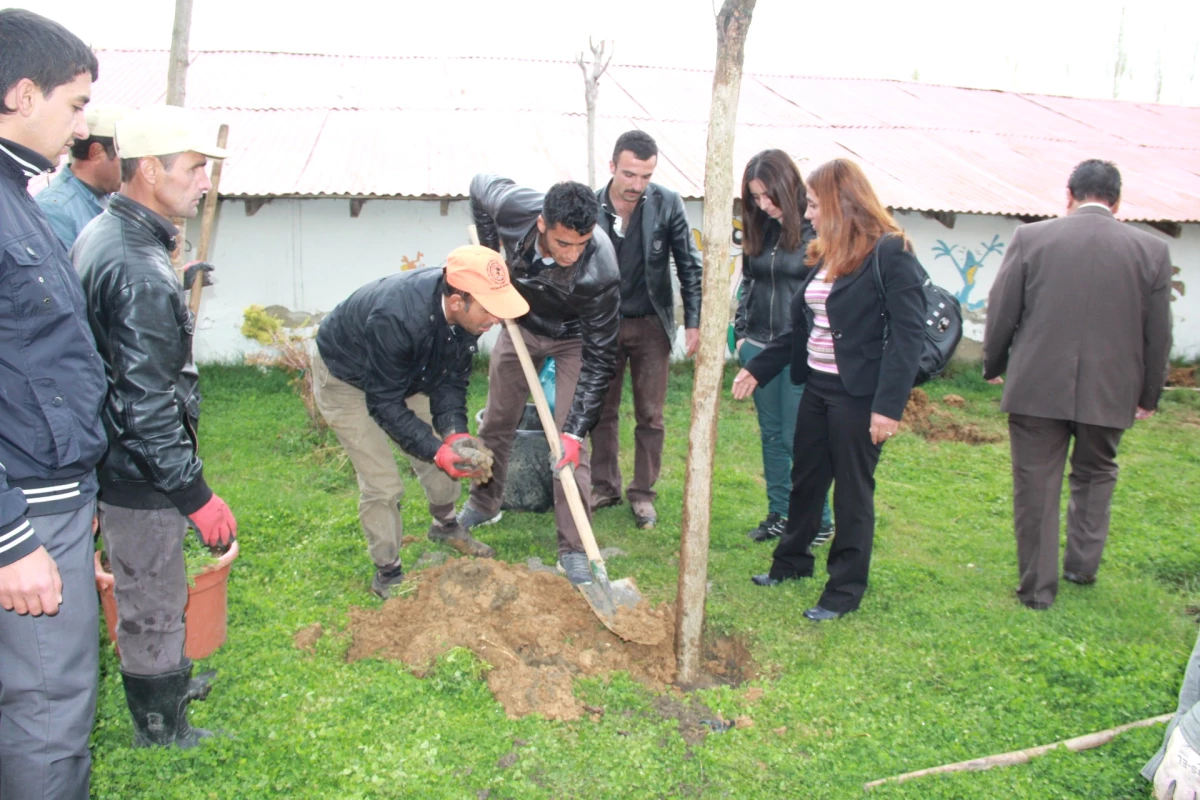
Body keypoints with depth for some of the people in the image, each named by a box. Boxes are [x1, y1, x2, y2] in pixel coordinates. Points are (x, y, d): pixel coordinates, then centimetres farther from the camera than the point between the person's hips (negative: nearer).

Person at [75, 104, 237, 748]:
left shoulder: (100, 235, 5)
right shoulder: (138, 272, -27)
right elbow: (146, 405, -28)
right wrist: (196, 494, -21)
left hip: (108, 452, 10)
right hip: (137, 474, -10)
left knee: (147, 591, 26)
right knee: (153, 604, 8)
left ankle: (170, 680, 47)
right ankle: (161, 730, 27)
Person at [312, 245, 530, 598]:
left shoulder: (467, 313, -23)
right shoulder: (396, 319, -44)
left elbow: (451, 380, -11)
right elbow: (384, 402, -33)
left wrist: (455, 432, -25)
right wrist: (436, 449, -38)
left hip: (407, 373, 6)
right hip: (346, 379, -6)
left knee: (446, 453, 9)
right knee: (382, 484, -8)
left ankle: (445, 525, 37)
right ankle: (387, 574, 11)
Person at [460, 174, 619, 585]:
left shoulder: (600, 271, -40)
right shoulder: (513, 206, -34)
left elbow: (599, 359, -30)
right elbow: (480, 184, -6)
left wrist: (576, 430, -32)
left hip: (572, 338, -3)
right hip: (520, 322, 4)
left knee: (569, 442, -11)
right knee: (497, 421, 15)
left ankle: (574, 549, -1)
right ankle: (483, 505, 38)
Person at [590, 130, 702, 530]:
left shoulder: (668, 204, -9)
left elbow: (688, 265, -3)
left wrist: (693, 321, -7)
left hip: (651, 324, -1)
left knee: (650, 416, 6)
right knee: (602, 411, 11)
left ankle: (643, 494, 19)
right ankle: (605, 487, 25)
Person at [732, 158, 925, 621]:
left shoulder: (890, 253, -14)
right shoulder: (825, 255, 10)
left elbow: (908, 334, -18)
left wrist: (889, 405, -23)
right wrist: (757, 369, 14)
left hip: (859, 395, -8)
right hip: (817, 387, 8)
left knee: (852, 492, 5)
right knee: (805, 479, 19)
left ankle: (845, 590, 19)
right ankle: (792, 560, 38)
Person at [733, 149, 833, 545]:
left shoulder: (815, 229, -12)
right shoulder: (759, 228, 8)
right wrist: (741, 332, 12)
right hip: (759, 346, 6)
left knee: (799, 437, 0)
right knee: (771, 434, 13)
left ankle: (818, 521, 15)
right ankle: (779, 513, 25)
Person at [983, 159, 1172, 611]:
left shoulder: (1030, 238, -5)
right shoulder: (1152, 251, -1)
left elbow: (1000, 315, -2)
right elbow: (1158, 335, 4)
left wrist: (994, 366, 15)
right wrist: (1148, 395, 17)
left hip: (1037, 387, -2)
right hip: (1110, 391, 2)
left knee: (1036, 488, 7)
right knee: (1095, 475, 25)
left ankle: (1038, 588, 14)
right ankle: (1083, 565, 29)